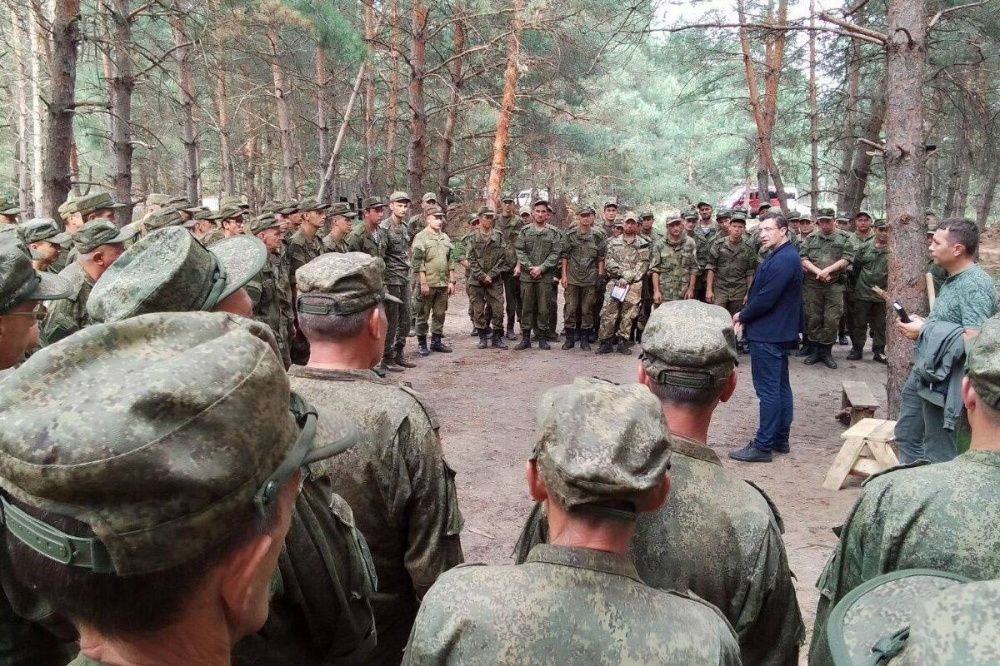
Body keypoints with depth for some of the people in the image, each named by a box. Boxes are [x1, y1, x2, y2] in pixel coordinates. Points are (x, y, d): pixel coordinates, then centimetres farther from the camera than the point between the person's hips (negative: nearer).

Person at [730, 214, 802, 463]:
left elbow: (766, 299, -23)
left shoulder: (783, 260, -20)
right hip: (780, 332, 11)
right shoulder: (784, 256, 14)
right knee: (780, 387, 15)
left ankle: (763, 446, -3)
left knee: (768, 390, -7)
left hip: (768, 335, -11)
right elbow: (761, 292, 16)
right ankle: (780, 440, 24)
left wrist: (742, 316, -8)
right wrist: (746, 316, 6)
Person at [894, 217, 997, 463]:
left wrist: (925, 331, -20)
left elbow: (974, 339, -30)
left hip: (944, 381, -10)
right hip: (924, 371, 10)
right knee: (907, 435, 23)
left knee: (938, 453, 3)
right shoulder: (954, 279, 10)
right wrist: (921, 323, 3)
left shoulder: (975, 285, -21)